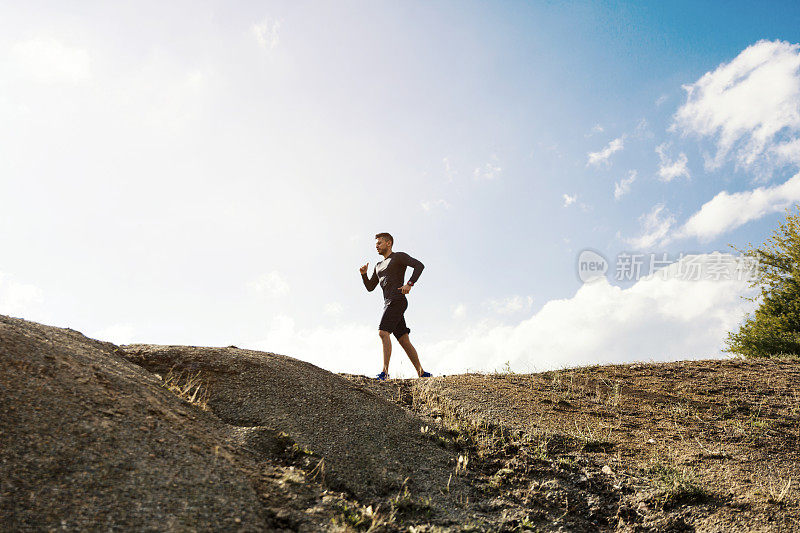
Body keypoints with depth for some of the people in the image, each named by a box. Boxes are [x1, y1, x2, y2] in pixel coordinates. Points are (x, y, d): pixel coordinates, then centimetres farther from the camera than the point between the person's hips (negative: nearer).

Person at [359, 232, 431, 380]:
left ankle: (385, 371, -27)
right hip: (388, 304, 8)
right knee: (404, 341, 4)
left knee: (383, 332, -22)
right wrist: (364, 274, 6)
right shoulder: (379, 266, 27)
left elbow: (419, 265, -9)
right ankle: (421, 373, 6)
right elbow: (370, 287, 24)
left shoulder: (399, 256, 5)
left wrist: (409, 283, -22)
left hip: (397, 300, -8)